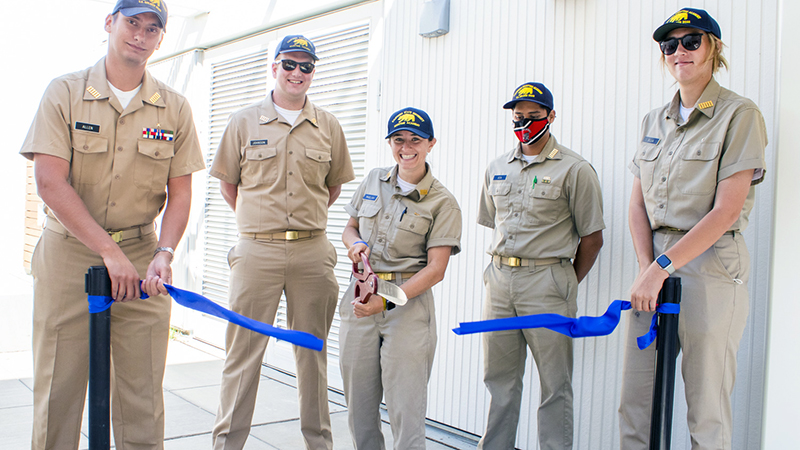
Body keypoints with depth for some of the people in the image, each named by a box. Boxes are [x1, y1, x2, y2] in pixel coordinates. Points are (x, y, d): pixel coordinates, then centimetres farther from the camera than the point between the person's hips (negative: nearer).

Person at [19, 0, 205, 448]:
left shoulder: (175, 107, 6)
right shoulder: (64, 93, 0)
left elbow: (180, 192, 4)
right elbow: (51, 183, -9)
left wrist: (163, 254, -13)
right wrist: (110, 252, -17)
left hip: (142, 257, 1)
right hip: (68, 253, -1)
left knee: (142, 397, 4)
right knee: (58, 390, 4)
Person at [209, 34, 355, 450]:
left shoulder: (328, 126, 10)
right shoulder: (244, 121, 6)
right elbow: (228, 184, 12)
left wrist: (309, 219, 11)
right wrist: (259, 221, 8)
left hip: (313, 251, 2)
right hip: (257, 251, -1)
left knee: (312, 351, 10)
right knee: (243, 350, 1)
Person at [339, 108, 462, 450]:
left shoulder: (442, 202, -4)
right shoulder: (374, 181, 11)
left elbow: (435, 269, -9)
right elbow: (350, 228, 22)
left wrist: (386, 301, -18)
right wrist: (355, 244, -3)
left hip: (409, 300, -4)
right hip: (361, 293, 4)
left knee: (405, 407, -4)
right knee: (358, 402, 8)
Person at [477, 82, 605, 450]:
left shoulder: (574, 169, -3)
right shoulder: (497, 169, 13)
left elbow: (592, 237, -2)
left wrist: (566, 285, -1)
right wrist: (502, 266, 12)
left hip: (547, 279, -5)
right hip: (498, 280, 5)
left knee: (554, 384, 3)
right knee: (498, 377, 13)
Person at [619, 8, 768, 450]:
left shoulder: (740, 115, -4)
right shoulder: (654, 120, 15)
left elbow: (725, 211, -13)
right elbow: (638, 205, 11)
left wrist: (662, 267, -17)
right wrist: (647, 267, -4)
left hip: (710, 266, -5)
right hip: (656, 266, 6)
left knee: (707, 413, 1)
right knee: (634, 404, 6)